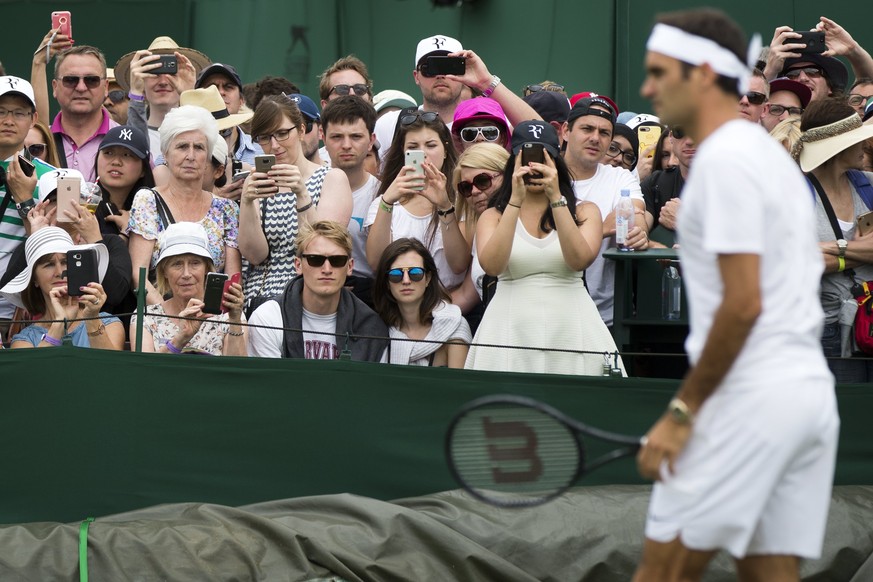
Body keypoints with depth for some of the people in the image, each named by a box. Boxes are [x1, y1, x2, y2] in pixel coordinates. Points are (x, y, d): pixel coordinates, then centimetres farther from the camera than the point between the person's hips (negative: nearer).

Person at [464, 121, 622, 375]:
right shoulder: (494, 215, 9)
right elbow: (492, 266, -11)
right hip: (511, 332, 0)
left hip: (571, 330, 0)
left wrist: (556, 198, -16)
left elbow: (580, 260, -11)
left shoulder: (584, 211, 9)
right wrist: (516, 201, -15)